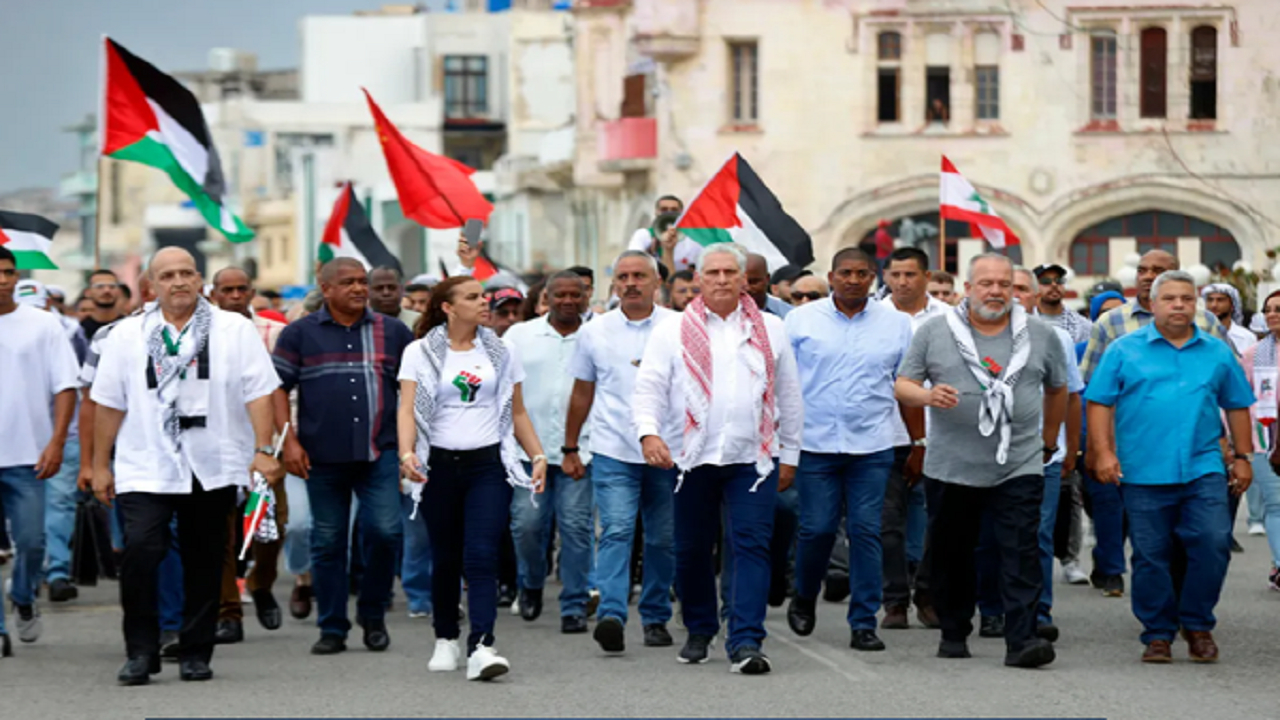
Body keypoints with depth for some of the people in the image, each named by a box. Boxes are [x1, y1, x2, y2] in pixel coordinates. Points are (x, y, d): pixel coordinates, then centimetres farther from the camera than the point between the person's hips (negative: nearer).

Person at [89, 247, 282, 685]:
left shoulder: (234, 330, 5)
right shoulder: (127, 336, 9)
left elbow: (257, 393, 0)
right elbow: (109, 403, 10)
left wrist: (264, 450, -9)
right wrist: (100, 465, 8)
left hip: (213, 468, 0)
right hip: (145, 468, 0)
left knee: (204, 563, 6)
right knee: (139, 550, -16)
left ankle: (195, 654, 17)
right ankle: (141, 652, -5)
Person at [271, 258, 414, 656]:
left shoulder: (393, 332, 10)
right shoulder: (299, 335, 6)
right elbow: (278, 388, 3)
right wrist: (289, 440, -7)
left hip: (380, 453, 0)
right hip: (323, 458, 0)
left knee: (385, 530, -12)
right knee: (327, 543, 4)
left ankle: (373, 614, 9)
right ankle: (332, 628, 14)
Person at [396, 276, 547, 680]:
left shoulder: (501, 351, 10)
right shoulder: (420, 353, 3)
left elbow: (517, 412, 14)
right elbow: (407, 409, -6)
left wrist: (538, 455, 3)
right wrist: (407, 453, -22)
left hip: (489, 464, 0)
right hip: (440, 465, 0)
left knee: (481, 556, -12)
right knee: (446, 557, 8)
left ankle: (480, 648, -20)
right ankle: (446, 640, 25)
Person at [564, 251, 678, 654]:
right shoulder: (595, 331, 7)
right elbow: (582, 394, 15)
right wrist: (570, 449, 16)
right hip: (613, 452, 0)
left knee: (663, 540, 7)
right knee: (616, 532, -14)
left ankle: (655, 618, 19)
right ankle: (611, 616, -23)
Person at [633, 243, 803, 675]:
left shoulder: (770, 330, 11)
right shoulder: (673, 331, 5)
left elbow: (789, 395, 16)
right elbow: (649, 387, 0)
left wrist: (790, 454, 14)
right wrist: (649, 432, -19)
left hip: (753, 457, 0)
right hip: (694, 458, 0)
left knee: (752, 546, -10)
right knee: (692, 550, 8)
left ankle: (746, 642, -14)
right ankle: (699, 632, 26)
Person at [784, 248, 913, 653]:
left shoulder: (896, 325, 8)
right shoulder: (801, 320, 4)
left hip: (872, 448, 1)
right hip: (815, 444, -1)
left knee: (866, 531, -2)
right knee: (816, 528, -1)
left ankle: (864, 623, 3)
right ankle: (804, 601, 25)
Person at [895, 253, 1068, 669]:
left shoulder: (1040, 336, 9)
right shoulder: (934, 333, 4)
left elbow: (1057, 388, 20)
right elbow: (903, 386, 4)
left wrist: (1049, 441, 19)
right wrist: (928, 395, -17)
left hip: (1019, 469, 0)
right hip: (951, 469, 0)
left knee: (1022, 555, -10)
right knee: (952, 556, 9)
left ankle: (1021, 640, -14)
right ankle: (953, 633, 24)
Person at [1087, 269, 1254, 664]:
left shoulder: (1218, 354, 11)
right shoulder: (1124, 350, 4)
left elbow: (1237, 406, 17)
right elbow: (1099, 402, 1)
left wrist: (1242, 457, 13)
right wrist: (1103, 451, -8)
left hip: (1204, 471, 1)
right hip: (1143, 473, -1)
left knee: (1213, 544, -10)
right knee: (1150, 557, 2)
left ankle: (1198, 624, 8)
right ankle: (1158, 634, 14)